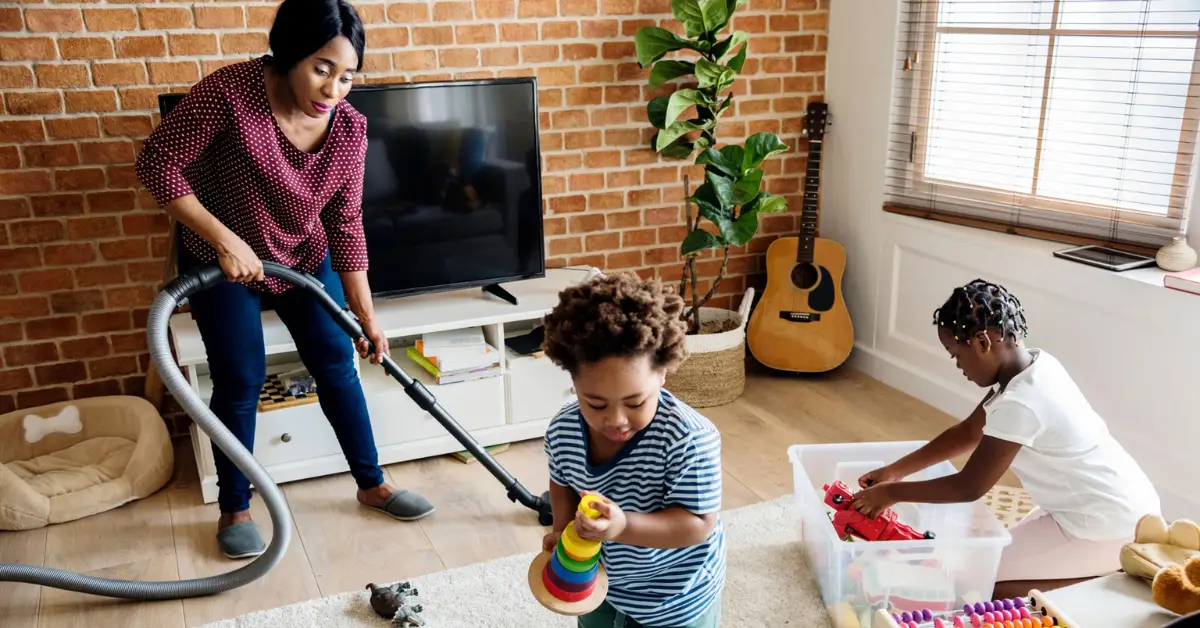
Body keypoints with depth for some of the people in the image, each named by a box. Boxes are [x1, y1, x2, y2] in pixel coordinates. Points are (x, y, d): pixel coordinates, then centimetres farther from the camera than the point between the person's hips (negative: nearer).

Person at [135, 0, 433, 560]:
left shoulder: (349, 127, -16)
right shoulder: (232, 92, -29)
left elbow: (346, 223, -9)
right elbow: (157, 163, -22)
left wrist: (366, 314, -9)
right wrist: (225, 239, -28)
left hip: (304, 260, 4)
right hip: (221, 262, -3)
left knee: (338, 366, 5)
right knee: (240, 382, -1)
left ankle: (372, 484, 22)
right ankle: (234, 510, 19)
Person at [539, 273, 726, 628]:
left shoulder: (690, 439, -34)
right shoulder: (563, 431, -18)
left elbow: (699, 523, -29)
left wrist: (624, 526, -41)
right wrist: (562, 531, -14)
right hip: (600, 584, 5)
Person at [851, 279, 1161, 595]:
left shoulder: (1020, 403, -29)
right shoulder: (1035, 365, 0)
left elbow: (969, 488, -19)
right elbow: (967, 433, 10)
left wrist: (891, 493, -7)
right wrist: (896, 470, 8)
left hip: (1109, 524, -9)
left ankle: (1115, 569, -2)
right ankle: (1115, 561, 14)